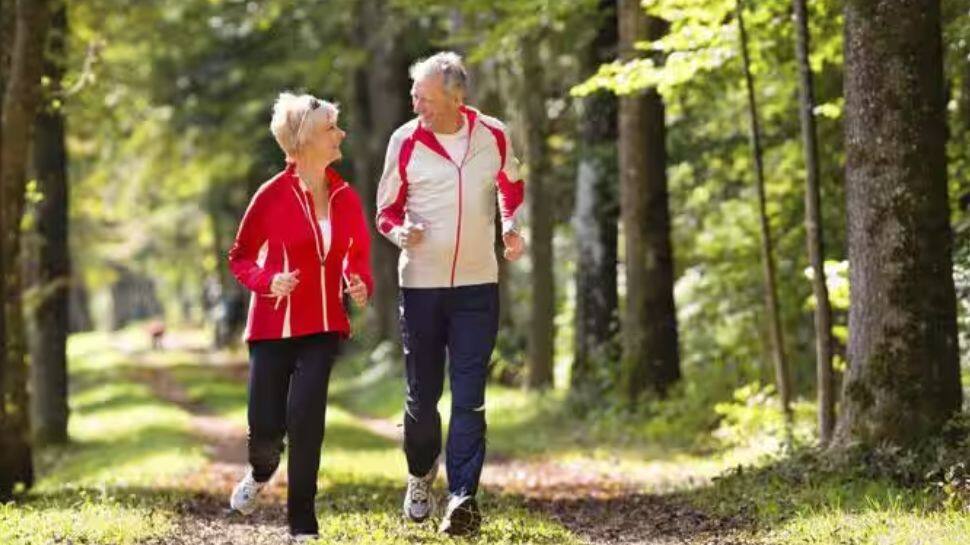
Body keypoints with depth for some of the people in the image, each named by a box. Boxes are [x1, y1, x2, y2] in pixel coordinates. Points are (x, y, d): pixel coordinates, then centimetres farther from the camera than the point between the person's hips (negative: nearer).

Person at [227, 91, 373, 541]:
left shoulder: (346, 198, 2)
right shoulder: (272, 195, -9)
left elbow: (358, 255, 15)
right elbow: (240, 258, 0)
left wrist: (360, 284, -6)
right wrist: (268, 281, -19)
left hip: (322, 326, 2)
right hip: (274, 325, -2)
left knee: (305, 416, -14)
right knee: (265, 430, -2)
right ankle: (260, 474, 38)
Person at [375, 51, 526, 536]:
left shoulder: (493, 136, -1)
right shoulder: (405, 141, -4)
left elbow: (511, 186, 20)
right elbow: (387, 210, 6)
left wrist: (511, 227, 3)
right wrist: (401, 232, -17)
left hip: (477, 284, 0)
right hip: (420, 283, 0)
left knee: (469, 397, -7)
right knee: (421, 395, 7)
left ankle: (462, 497, -9)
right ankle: (420, 475, 33)